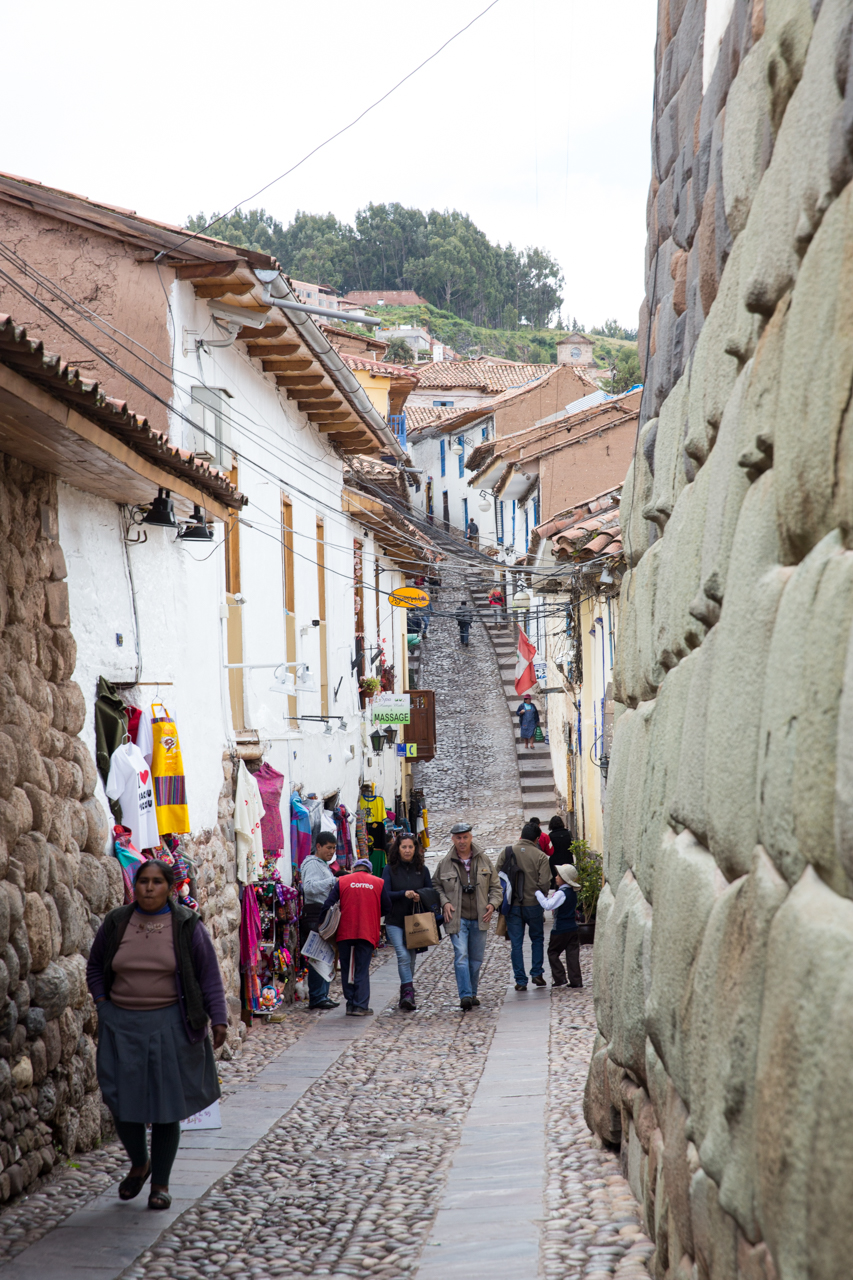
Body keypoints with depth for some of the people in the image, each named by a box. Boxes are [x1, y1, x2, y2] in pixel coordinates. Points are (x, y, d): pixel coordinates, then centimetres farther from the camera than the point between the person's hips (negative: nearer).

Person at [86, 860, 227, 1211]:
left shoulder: (187, 925, -2)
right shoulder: (116, 923, 3)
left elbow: (209, 976, 0)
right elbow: (95, 967, 16)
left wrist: (218, 1019, -8)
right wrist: (102, 1004, 3)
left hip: (169, 1024, -2)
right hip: (122, 1024, 2)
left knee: (166, 1105, 1)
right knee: (123, 1102, 0)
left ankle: (160, 1183, 15)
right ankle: (139, 1164, 28)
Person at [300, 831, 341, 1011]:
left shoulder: (323, 865, 23)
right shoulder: (312, 864, -9)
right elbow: (309, 887, -26)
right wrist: (332, 881, -30)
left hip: (325, 915, 10)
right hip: (315, 914, -10)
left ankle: (322, 995, 16)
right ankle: (316, 998, -9)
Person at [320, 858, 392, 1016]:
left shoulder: (342, 881, 6)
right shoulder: (378, 883, 7)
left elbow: (328, 905, -1)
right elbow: (387, 909, 7)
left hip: (345, 932, 0)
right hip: (368, 933, 0)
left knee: (347, 970, 10)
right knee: (362, 970, 2)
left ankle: (350, 1003, 12)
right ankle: (361, 1006, -3)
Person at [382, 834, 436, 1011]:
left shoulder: (422, 870, 8)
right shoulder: (390, 870, 1)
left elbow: (433, 893, 10)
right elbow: (385, 894, -6)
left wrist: (420, 896, -11)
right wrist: (404, 894, -21)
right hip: (395, 921, -3)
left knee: (412, 957, 7)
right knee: (403, 955, -17)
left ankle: (406, 994, 19)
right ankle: (408, 991, -19)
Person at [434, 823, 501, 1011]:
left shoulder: (483, 860, 7)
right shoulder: (445, 863, 2)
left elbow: (495, 886, 14)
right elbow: (436, 886, 13)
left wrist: (493, 904, -2)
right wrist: (444, 902, -4)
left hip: (479, 918, 3)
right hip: (457, 918, -2)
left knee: (476, 959, 9)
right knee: (461, 956, -15)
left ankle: (472, 993, 24)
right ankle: (465, 995, -20)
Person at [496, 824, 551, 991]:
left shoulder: (507, 852, -2)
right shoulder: (540, 856, -8)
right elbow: (545, 884, -14)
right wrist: (537, 891, 7)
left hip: (512, 906, 1)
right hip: (533, 904, -1)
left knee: (516, 943, 7)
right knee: (537, 939, 19)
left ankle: (520, 980, 6)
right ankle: (536, 973, 13)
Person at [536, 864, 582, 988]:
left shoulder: (561, 893, -19)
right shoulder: (573, 892, 7)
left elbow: (548, 905, -29)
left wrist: (538, 893, -22)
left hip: (560, 929, -7)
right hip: (573, 928, 7)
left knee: (553, 953, 6)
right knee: (572, 954, 7)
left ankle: (560, 978, 2)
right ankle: (576, 980, 5)